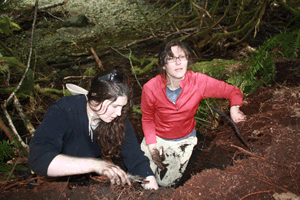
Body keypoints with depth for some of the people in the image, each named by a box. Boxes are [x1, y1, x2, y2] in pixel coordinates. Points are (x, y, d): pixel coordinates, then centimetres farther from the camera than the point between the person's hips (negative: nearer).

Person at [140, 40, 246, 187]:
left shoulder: (199, 82, -25)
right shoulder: (150, 88, -23)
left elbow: (233, 92, -15)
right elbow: (147, 118, -6)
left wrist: (234, 107, -38)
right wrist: (152, 146, -14)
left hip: (184, 139, 0)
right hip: (157, 137, 1)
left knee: (165, 183, 5)